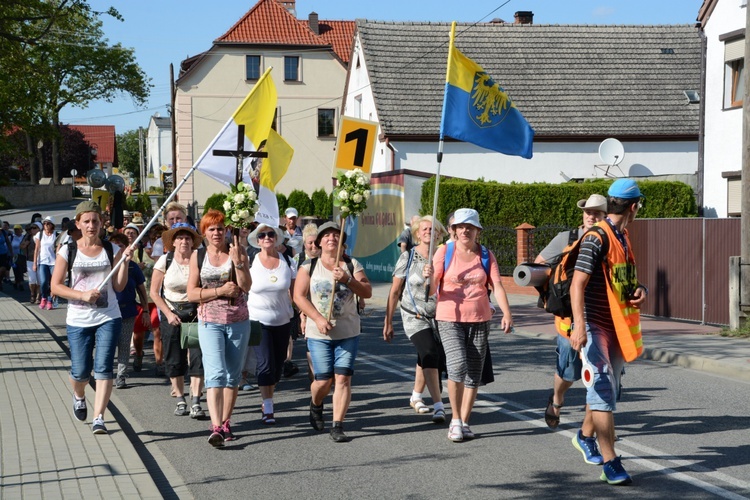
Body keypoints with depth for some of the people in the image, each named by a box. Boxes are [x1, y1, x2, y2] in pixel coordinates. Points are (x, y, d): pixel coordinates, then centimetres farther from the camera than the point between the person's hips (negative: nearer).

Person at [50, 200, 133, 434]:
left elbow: (119, 286, 2)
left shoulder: (111, 250, 4)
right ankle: (79, 396, 39)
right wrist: (83, 295, -15)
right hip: (78, 319, 0)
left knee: (103, 368, -9)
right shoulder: (68, 251, 0)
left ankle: (99, 418, -6)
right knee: (80, 372, 5)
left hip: (108, 318, 0)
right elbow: (55, 286, -3)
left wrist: (125, 261, -11)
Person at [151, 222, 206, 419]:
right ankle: (180, 400, 17)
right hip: (172, 313, 1)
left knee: (197, 356, -10)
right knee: (174, 360, 4)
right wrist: (169, 314, -7)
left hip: (195, 313, -1)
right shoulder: (165, 261, -1)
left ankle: (195, 402, -8)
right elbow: (154, 292, 2)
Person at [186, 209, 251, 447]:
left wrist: (237, 261, -22)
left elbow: (246, 286, -10)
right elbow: (191, 294, 0)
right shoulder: (198, 256, 5)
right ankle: (216, 427, -25)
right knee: (215, 372, -15)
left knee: (233, 374, 9)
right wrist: (220, 290, -11)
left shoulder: (237, 253, 3)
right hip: (210, 322, -1)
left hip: (238, 321, 2)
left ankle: (225, 422, 22)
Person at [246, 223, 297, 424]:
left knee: (278, 364, 10)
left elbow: (295, 292, 3)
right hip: (258, 320, -3)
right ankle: (267, 409, -5)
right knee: (265, 363, -12)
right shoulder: (250, 263, -5)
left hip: (283, 321, 3)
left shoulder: (288, 262, 0)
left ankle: (267, 401, 30)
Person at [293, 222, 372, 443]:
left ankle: (337, 426, -1)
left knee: (343, 378, -7)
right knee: (323, 380, -1)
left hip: (348, 332, 1)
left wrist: (347, 279, -17)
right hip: (319, 334, -1)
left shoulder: (352, 265, 5)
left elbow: (367, 292, -2)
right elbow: (299, 296, -5)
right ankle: (315, 406, 33)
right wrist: (318, 319, -15)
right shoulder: (309, 267, 2)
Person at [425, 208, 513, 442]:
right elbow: (432, 289, -3)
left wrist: (506, 314, -19)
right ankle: (455, 419, -3)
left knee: (474, 373, 4)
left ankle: (464, 422, 17)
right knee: (458, 365, -19)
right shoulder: (444, 251, -1)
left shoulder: (486, 255, 5)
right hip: (450, 319, -3)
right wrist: (429, 277, -27)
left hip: (479, 320, 3)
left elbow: (497, 286, -4)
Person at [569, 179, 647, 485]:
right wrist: (579, 325, -34)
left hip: (618, 326, 9)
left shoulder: (624, 238, 13)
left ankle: (585, 437, 41)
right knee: (603, 388, -13)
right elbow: (577, 284, -23)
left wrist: (640, 290, 1)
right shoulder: (596, 238, -15)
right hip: (595, 325, -9)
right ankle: (610, 463, -15)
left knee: (608, 388, 20)